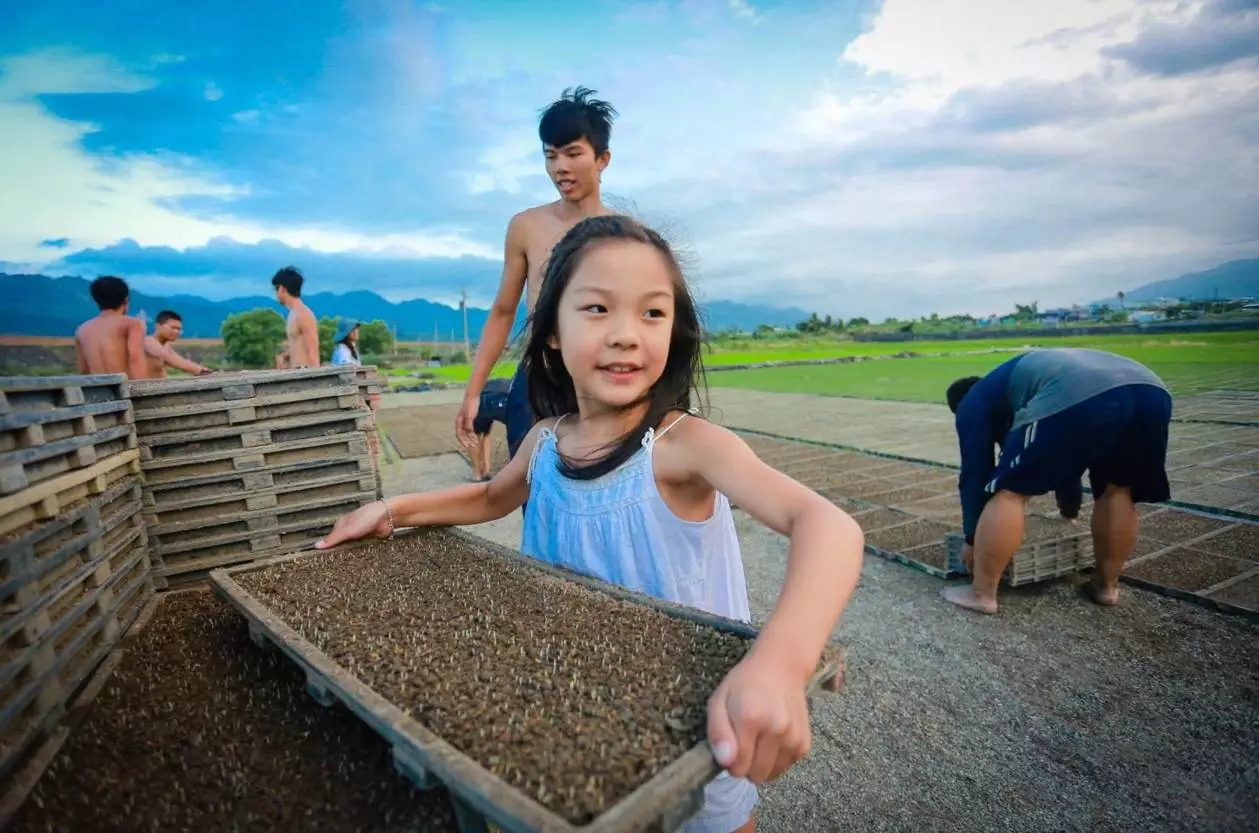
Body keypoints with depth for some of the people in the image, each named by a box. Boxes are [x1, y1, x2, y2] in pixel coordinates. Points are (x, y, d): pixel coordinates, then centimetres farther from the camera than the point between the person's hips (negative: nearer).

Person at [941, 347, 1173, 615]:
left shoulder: (973, 403, 22)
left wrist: (973, 539, 27)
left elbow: (975, 474, 17)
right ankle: (1107, 585, 35)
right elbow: (1063, 455, 52)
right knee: (1117, 490, 27)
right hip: (1150, 391, 8)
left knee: (1008, 491, 3)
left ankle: (981, 594, 7)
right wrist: (1070, 506, 65)